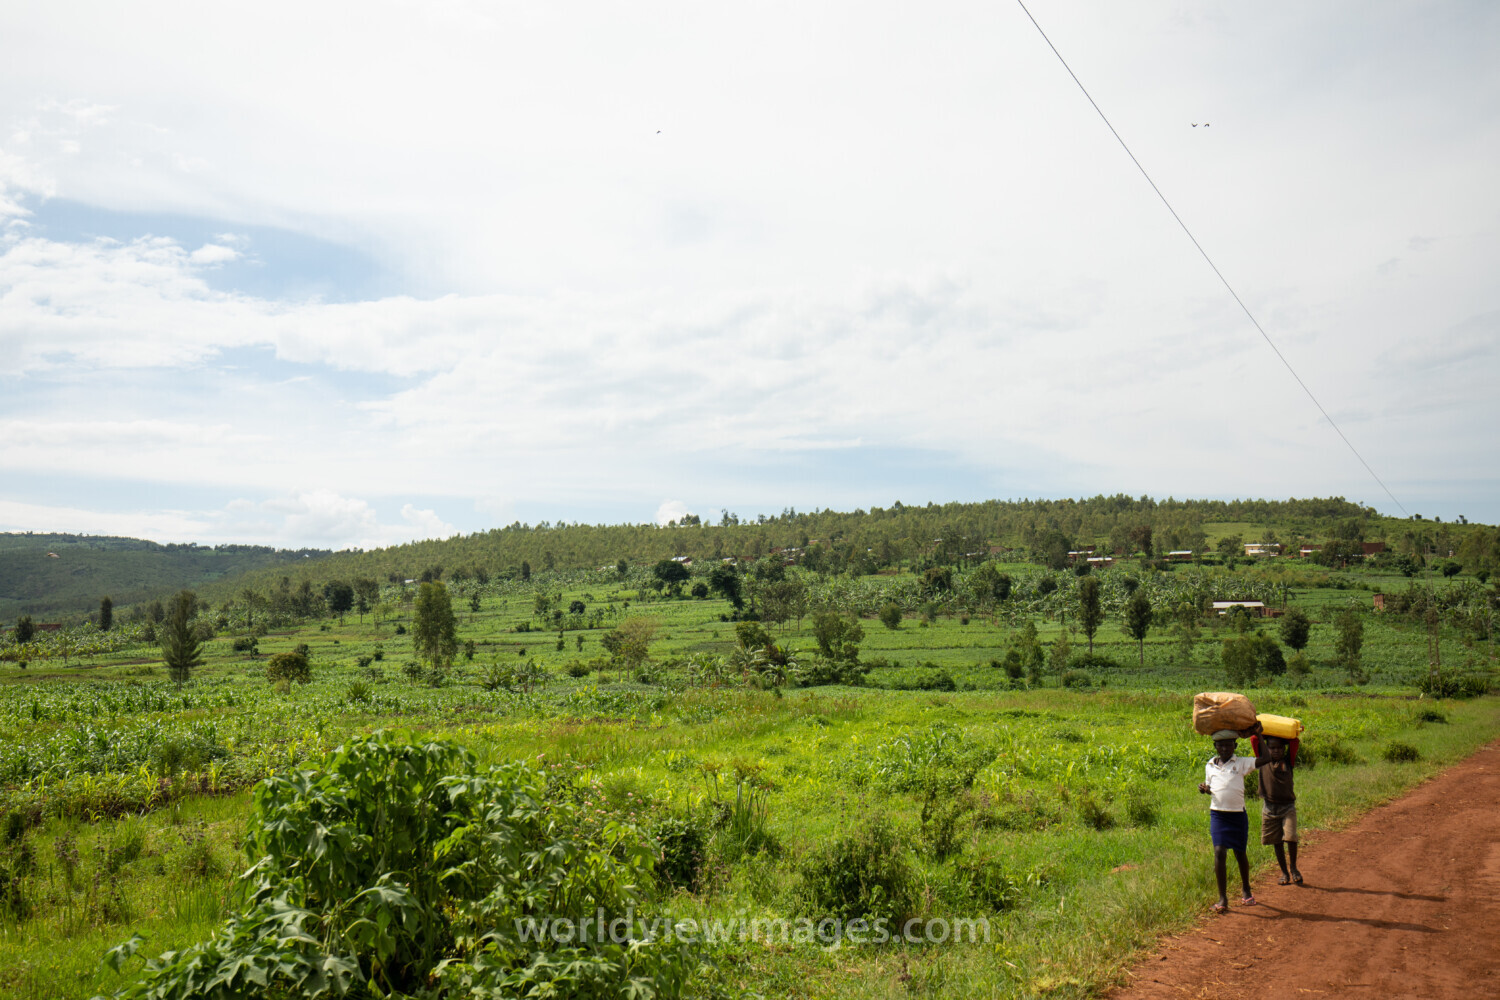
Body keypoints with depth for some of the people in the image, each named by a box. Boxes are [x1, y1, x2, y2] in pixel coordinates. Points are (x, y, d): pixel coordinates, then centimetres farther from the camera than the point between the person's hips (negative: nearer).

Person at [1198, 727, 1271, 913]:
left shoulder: (1242, 763, 1)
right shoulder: (1210, 766, 8)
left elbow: (1266, 758, -6)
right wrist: (1204, 788, -2)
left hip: (1238, 814, 0)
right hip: (1217, 814, 0)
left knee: (1240, 853, 14)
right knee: (1219, 852, -13)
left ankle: (1246, 890, 39)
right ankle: (1222, 898, -10)